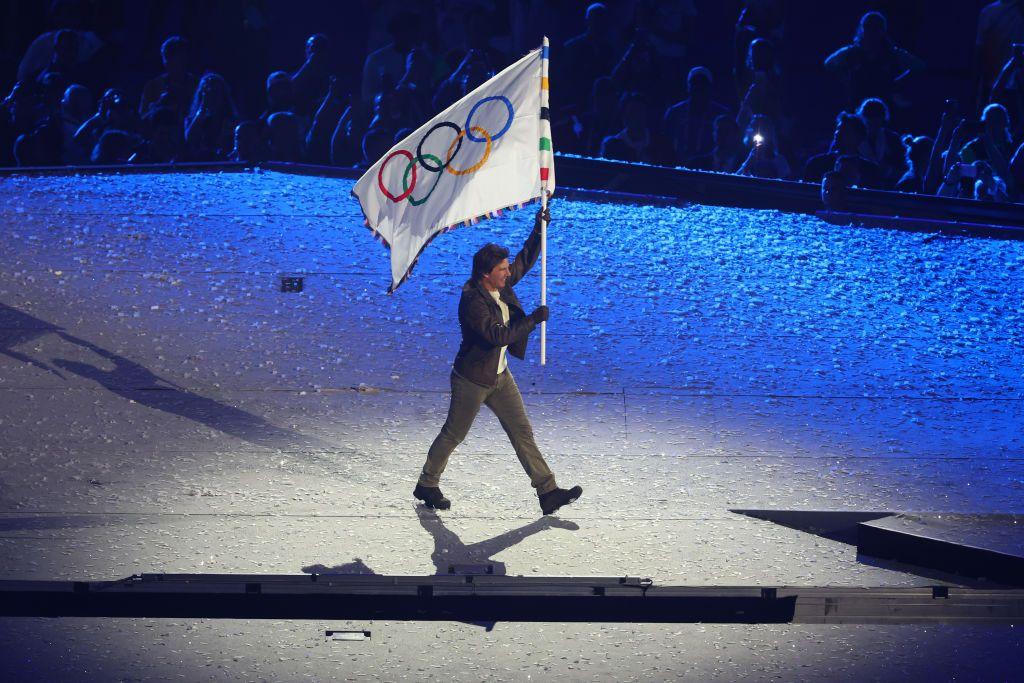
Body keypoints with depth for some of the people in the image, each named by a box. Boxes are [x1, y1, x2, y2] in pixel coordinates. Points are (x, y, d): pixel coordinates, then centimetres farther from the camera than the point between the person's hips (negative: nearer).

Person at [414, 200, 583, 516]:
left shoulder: (501, 285, -1)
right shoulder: (472, 301, -27)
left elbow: (525, 260, 13)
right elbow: (499, 335, -33)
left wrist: (539, 230, -1)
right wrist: (534, 319, -26)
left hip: (500, 376, 8)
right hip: (472, 380, -8)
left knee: (523, 433, 6)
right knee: (454, 434, 8)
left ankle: (548, 492, 7)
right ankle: (427, 485, 27)